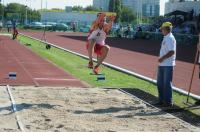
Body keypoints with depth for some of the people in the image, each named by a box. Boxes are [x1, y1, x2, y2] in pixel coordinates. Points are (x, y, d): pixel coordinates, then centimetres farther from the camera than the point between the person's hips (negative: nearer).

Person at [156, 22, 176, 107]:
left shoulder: (170, 38, -15)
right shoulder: (165, 38, 15)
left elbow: (172, 52, -22)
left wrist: (162, 58, -20)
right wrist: (161, 59, 13)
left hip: (168, 65, -10)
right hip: (162, 65, 10)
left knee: (167, 83, -5)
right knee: (160, 83, 14)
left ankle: (168, 102, 3)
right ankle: (162, 100, 24)